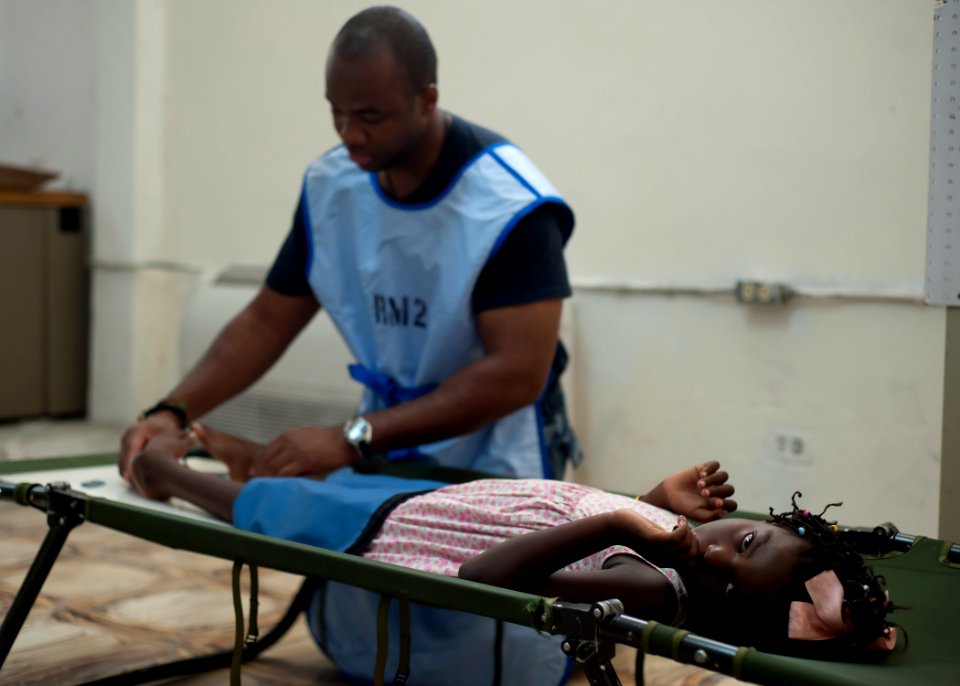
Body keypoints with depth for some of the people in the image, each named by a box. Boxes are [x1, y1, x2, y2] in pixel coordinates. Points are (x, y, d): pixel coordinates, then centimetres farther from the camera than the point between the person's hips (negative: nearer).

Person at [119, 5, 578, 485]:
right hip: (387, 458, 5)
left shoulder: (511, 203, -18)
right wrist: (174, 412, -9)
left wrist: (353, 439, -27)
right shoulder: (329, 185, -1)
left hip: (494, 465, -4)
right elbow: (268, 321, 6)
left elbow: (516, 374, -23)